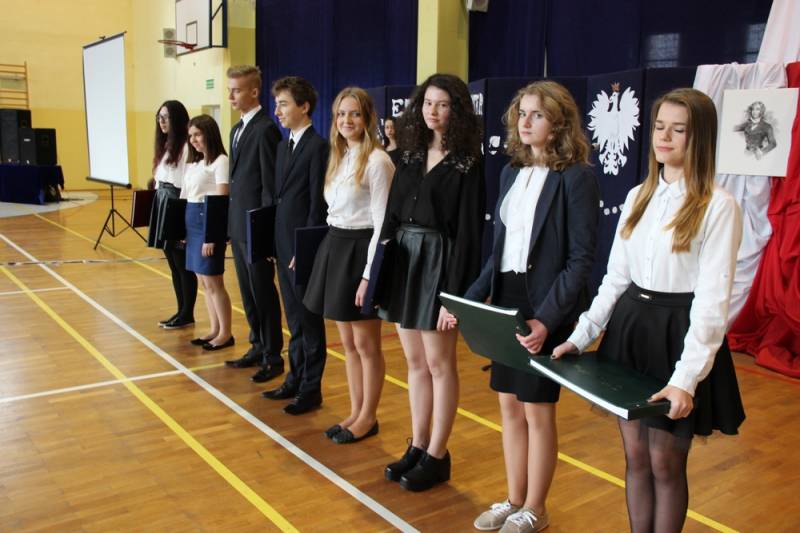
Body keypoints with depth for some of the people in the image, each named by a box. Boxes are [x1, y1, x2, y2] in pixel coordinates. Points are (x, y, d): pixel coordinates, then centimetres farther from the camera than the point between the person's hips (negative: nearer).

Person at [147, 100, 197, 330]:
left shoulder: (186, 147, -14)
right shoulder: (165, 145, 15)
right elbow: (159, 180, 16)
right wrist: (159, 205, 13)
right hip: (163, 205, 9)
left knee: (183, 264, 0)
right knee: (173, 264, 14)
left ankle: (187, 314, 11)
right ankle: (181, 311, 23)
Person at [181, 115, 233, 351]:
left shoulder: (220, 162, -11)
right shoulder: (195, 162, 15)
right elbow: (187, 196, 16)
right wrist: (183, 228, 10)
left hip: (208, 221, -9)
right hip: (192, 222, 9)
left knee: (213, 282, -3)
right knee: (203, 282, 12)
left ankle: (226, 333, 7)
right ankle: (215, 330, 21)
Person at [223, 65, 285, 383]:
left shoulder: (265, 129, -14)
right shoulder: (238, 129, 15)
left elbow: (271, 184, -17)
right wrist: (232, 220, 14)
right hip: (238, 224, 9)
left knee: (263, 292, 0)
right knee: (247, 291, 16)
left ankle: (273, 356, 12)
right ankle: (258, 347, 28)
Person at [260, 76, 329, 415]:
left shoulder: (318, 147, -14)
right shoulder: (283, 146, 13)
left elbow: (317, 205, -17)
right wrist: (274, 242, 10)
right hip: (283, 246, 8)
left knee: (309, 321, 3)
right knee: (294, 320, 16)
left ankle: (311, 389, 15)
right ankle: (295, 379, 29)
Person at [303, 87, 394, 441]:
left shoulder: (377, 161, -13)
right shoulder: (340, 158, 12)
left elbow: (381, 223, -16)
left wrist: (369, 274, -18)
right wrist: (334, 250, 12)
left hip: (360, 251, -8)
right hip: (335, 249, 8)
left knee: (366, 344, 4)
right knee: (348, 343, 14)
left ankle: (368, 417, 19)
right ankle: (354, 413, 27)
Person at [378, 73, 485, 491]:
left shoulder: (466, 164, -7)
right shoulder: (410, 155, 11)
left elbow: (468, 232, -12)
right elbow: (391, 216, 11)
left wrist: (456, 290, -17)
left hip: (439, 263, -6)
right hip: (403, 261, 6)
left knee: (439, 363, 3)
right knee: (415, 362, 13)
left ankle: (437, 456, 17)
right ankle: (417, 446, 26)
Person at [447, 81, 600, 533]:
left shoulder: (577, 177, -11)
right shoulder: (512, 172, 9)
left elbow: (581, 259, -14)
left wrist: (546, 318, -23)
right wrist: (471, 299, 5)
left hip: (547, 307, -6)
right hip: (506, 301, 6)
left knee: (538, 410, 7)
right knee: (510, 406, 15)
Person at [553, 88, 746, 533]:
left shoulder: (719, 206, -10)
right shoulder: (639, 197, 9)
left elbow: (713, 300, -15)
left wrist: (686, 378, -22)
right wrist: (580, 337, 4)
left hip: (677, 335, -5)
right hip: (629, 329, 5)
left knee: (665, 461, 6)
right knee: (636, 456, 13)